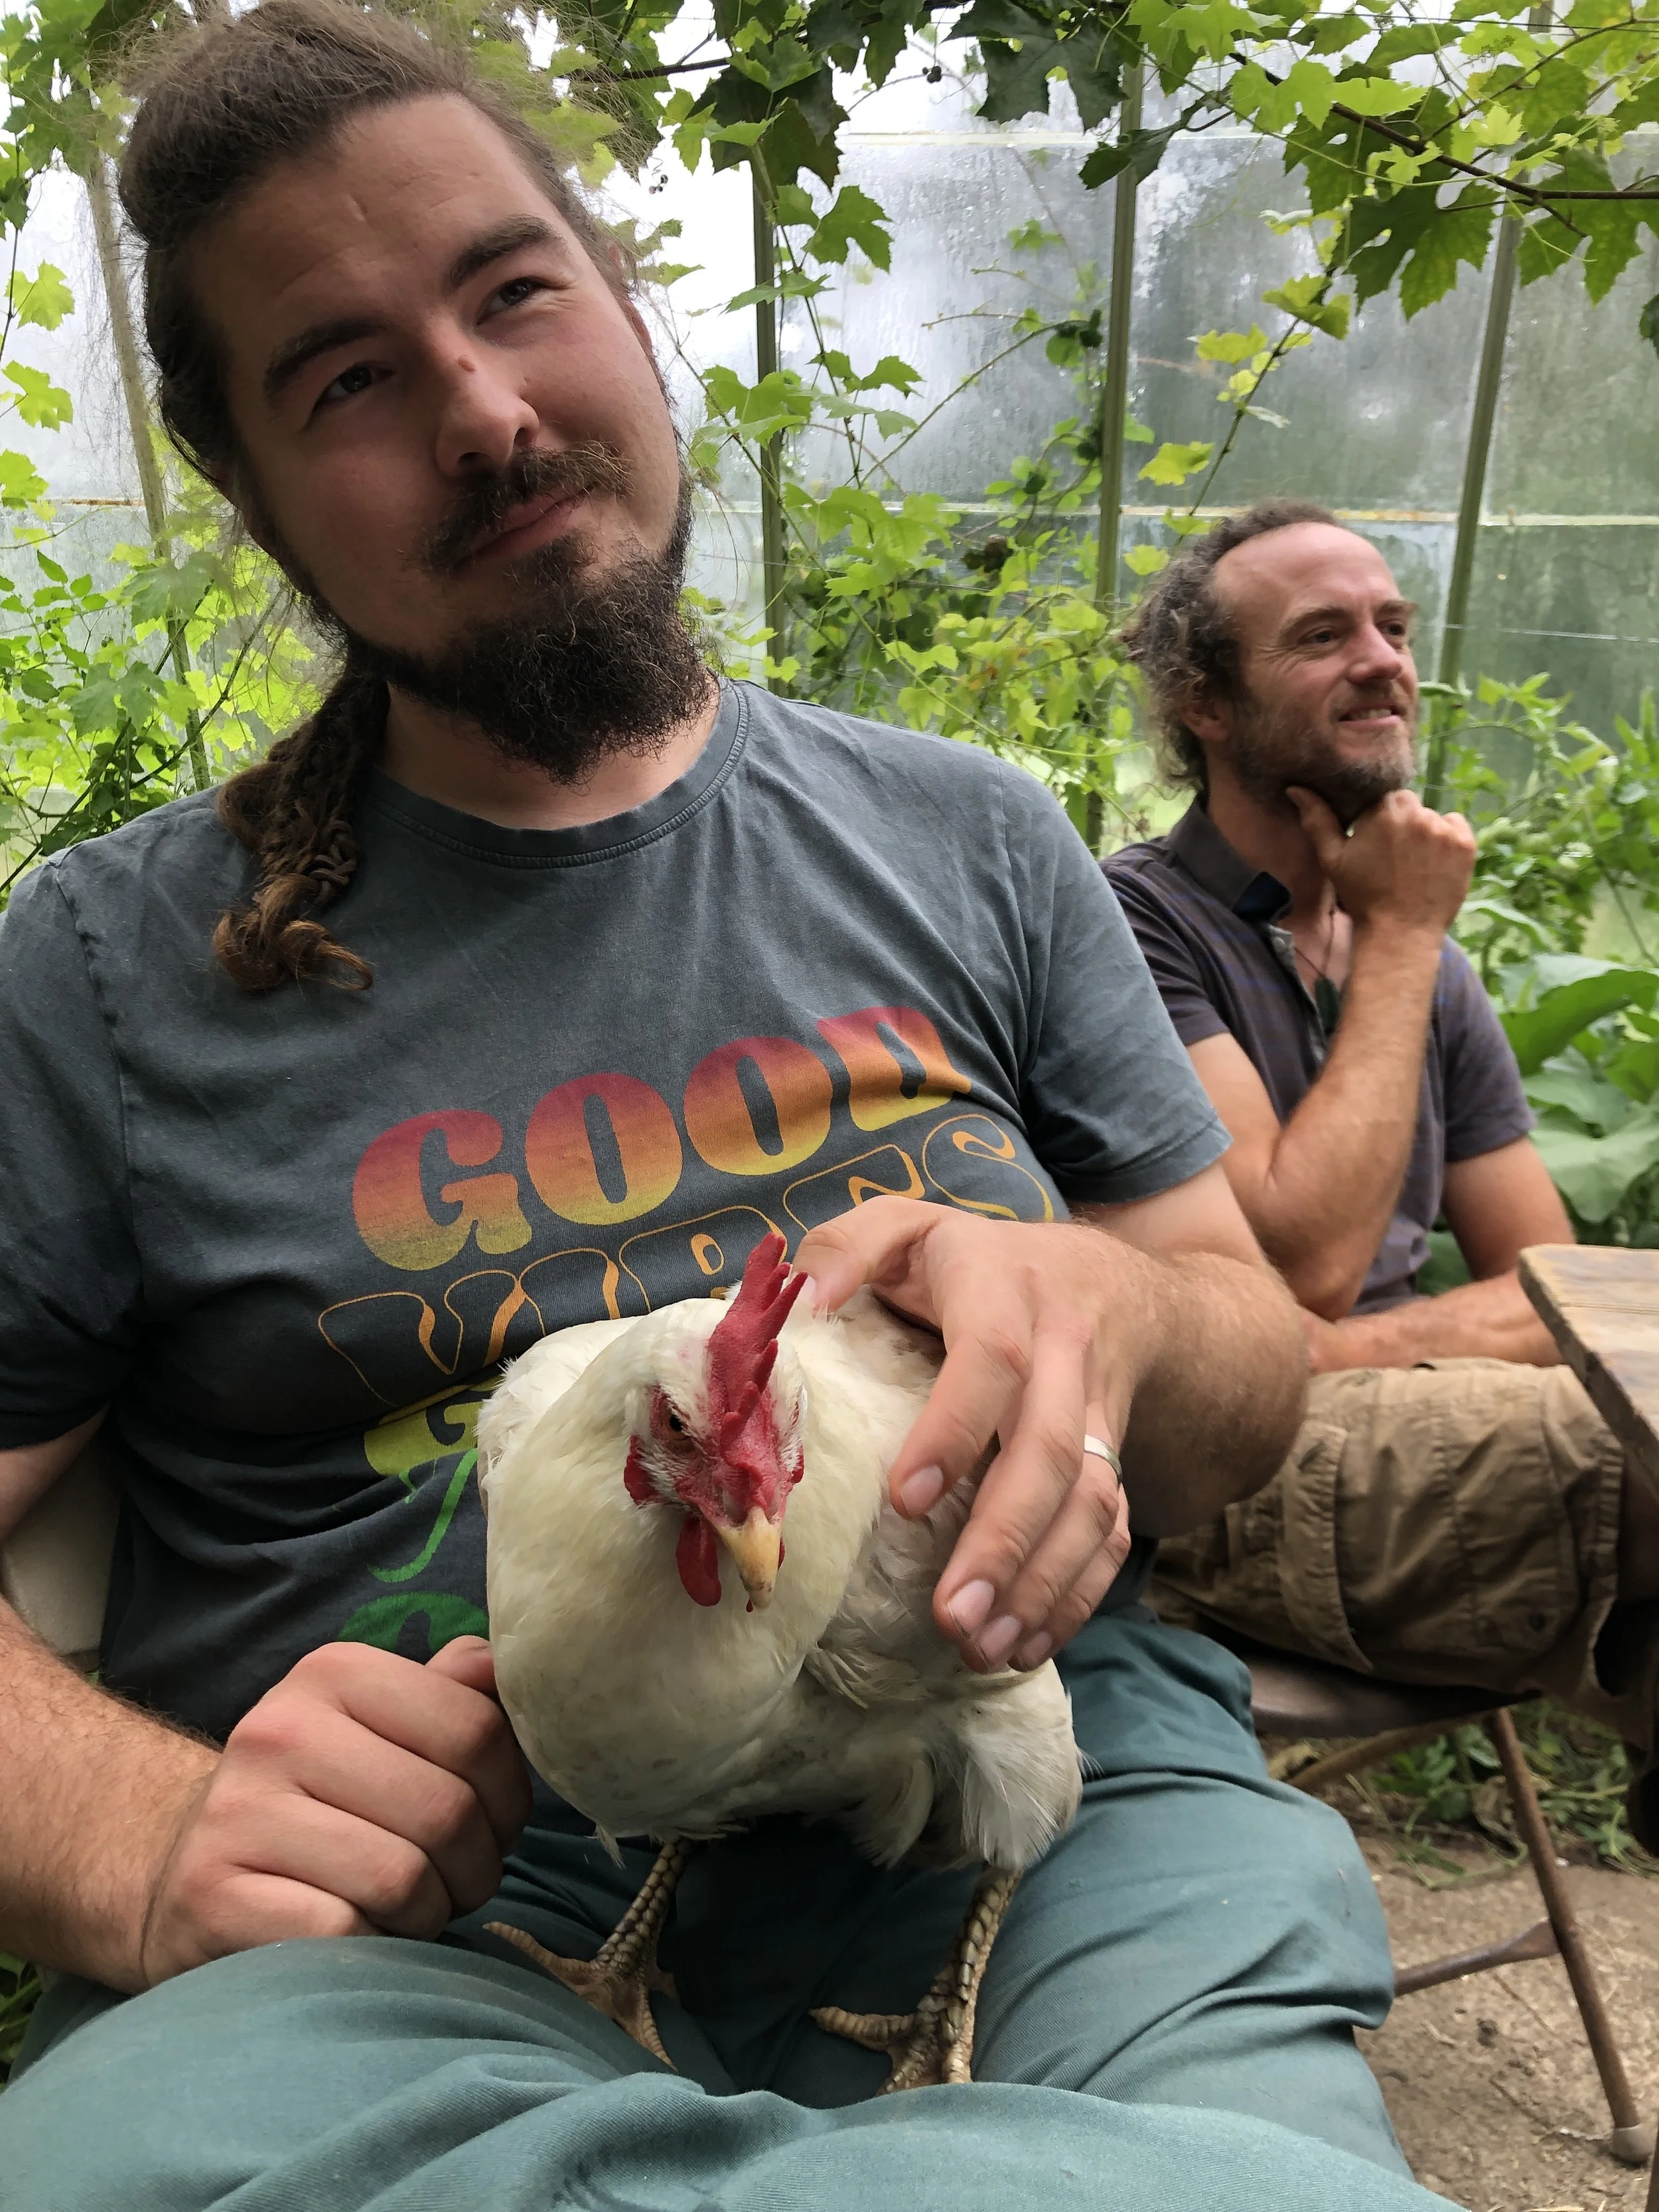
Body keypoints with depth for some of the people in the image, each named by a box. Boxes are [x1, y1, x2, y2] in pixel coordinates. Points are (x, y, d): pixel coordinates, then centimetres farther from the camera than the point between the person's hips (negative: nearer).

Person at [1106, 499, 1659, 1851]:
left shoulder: (1432, 971, 14)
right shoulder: (1136, 923, -8)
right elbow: (1306, 1260, -16)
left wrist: (1359, 1350, -11)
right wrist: (1400, 940, -7)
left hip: (1395, 1430, 6)